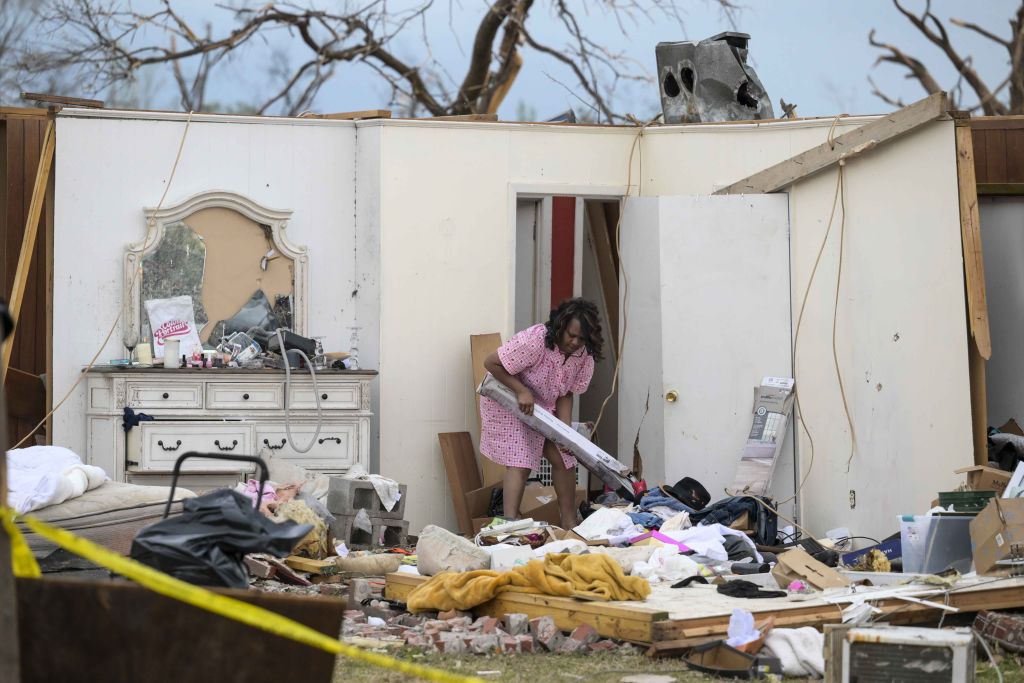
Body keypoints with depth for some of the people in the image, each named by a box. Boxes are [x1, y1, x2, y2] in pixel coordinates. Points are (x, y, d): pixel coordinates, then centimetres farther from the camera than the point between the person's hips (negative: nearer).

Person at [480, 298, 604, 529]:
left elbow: (565, 394, -6)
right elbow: (491, 363, -28)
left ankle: (569, 525, 12)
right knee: (520, 463, -16)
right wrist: (522, 391, -31)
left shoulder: (583, 356, -13)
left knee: (563, 459, 2)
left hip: (544, 405, 7)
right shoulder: (534, 341, -34)